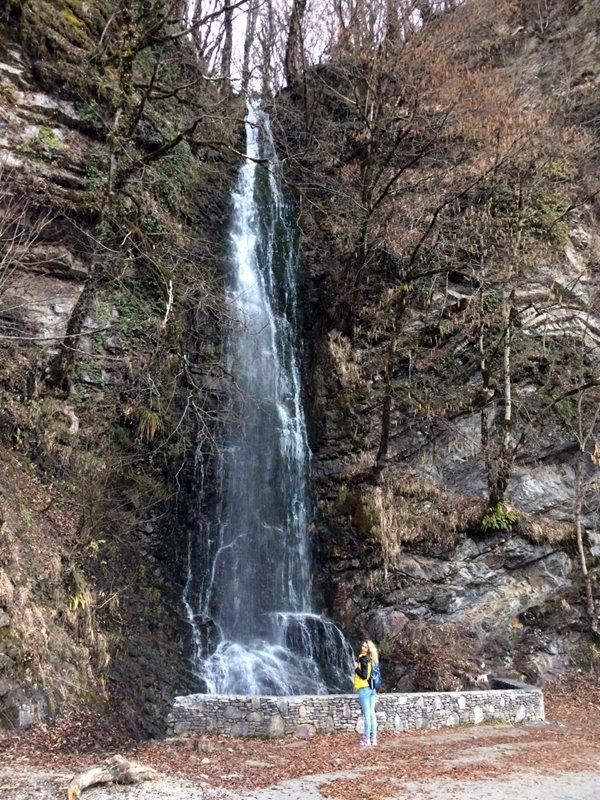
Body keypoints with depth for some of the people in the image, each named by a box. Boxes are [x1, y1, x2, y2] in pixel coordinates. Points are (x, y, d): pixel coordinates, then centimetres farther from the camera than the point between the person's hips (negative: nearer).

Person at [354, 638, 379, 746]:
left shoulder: (363, 659, -13)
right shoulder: (372, 659, 12)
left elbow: (364, 675, -17)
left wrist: (356, 668, -7)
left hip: (364, 688, -8)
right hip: (372, 688, 8)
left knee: (366, 714, -5)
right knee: (372, 713, 10)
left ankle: (367, 740, -3)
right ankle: (373, 739, 12)